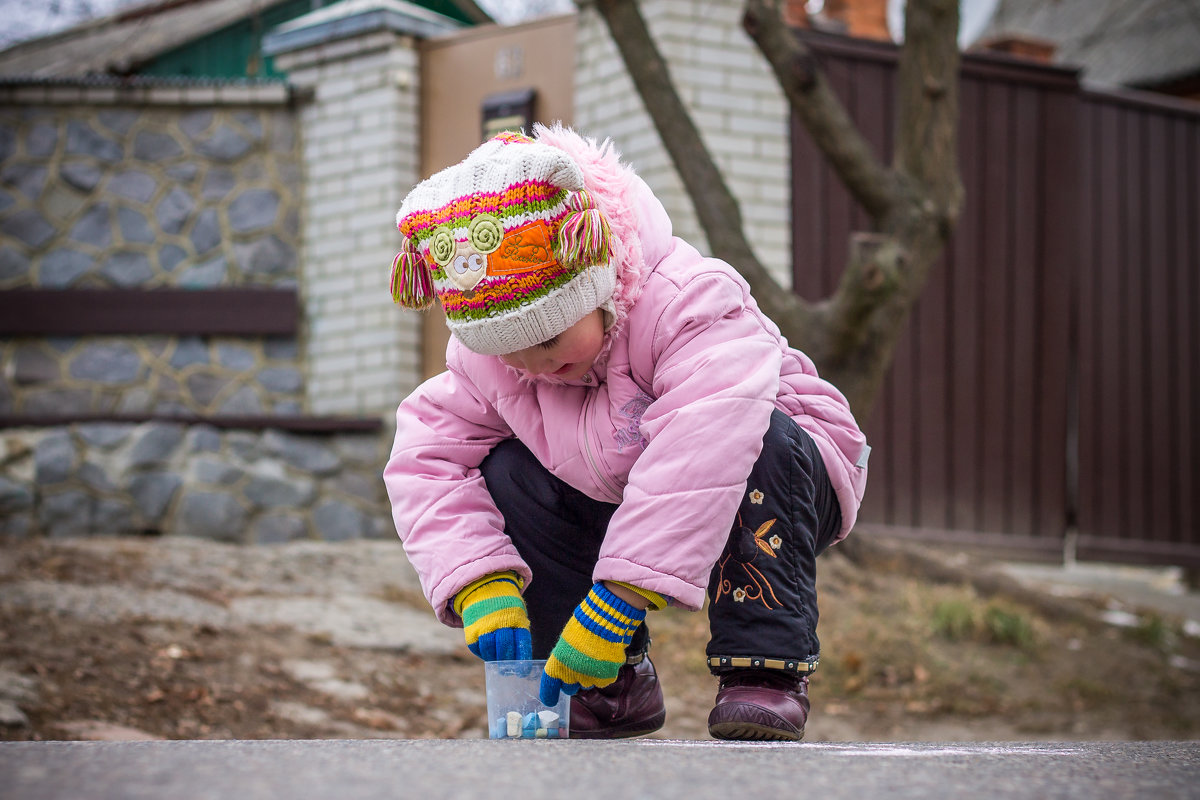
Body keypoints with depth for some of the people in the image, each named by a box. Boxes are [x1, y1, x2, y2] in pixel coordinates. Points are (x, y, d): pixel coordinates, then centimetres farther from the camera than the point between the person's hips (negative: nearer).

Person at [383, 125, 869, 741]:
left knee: (764, 444, -38)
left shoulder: (688, 301, -35)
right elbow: (427, 455, -12)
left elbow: (699, 453, -47)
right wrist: (479, 583, -29)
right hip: (616, 505, 6)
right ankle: (614, 689, -8)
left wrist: (616, 603, -52)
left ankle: (766, 670, -30)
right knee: (505, 475, -17)